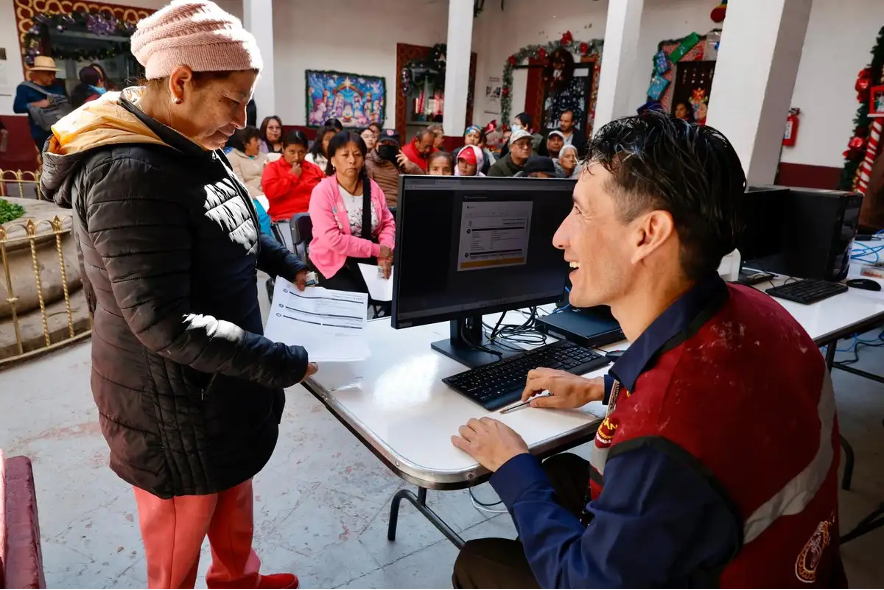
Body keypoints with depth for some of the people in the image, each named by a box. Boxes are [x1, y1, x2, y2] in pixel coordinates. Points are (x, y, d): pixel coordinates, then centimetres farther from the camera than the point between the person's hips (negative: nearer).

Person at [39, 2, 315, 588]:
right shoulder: (130, 176, -28)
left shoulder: (191, 151, 2)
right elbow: (163, 323, -30)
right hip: (173, 402, -9)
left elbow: (234, 232, 20)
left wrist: (290, 266, 9)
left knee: (233, 495, 29)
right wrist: (282, 363, -27)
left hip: (219, 380, 9)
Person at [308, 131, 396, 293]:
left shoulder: (372, 187, 5)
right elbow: (331, 239, -19)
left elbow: (388, 222, 8)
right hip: (334, 262, -4)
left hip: (370, 259, 5)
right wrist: (376, 249, -18)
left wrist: (385, 250, -12)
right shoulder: (323, 192, -11)